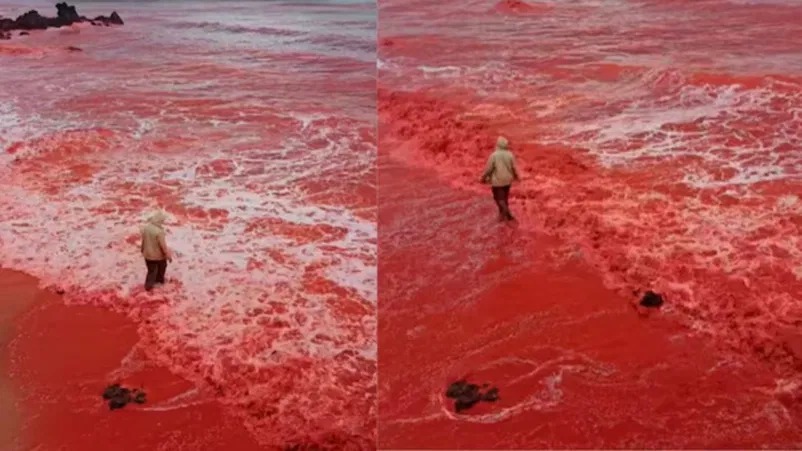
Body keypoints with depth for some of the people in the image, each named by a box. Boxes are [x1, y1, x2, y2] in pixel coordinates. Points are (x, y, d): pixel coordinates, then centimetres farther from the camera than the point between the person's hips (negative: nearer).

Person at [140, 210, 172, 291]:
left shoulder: (146, 227, -13)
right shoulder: (159, 231, -33)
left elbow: (143, 240, 2)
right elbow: (163, 245, -25)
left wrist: (143, 250, 19)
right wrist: (168, 255, -11)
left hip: (148, 254, 5)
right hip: (158, 254, -4)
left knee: (151, 270, 23)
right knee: (162, 267, 27)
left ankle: (148, 285, 28)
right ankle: (159, 280, 46)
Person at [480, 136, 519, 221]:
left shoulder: (494, 155, -18)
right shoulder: (510, 155, -8)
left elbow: (488, 168, -14)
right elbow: (514, 167, 0)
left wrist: (483, 178, 2)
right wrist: (516, 176, 19)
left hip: (497, 180, -4)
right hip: (507, 180, 4)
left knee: (499, 198, 5)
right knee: (505, 197, 19)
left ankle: (507, 213, -11)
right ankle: (502, 214, 29)